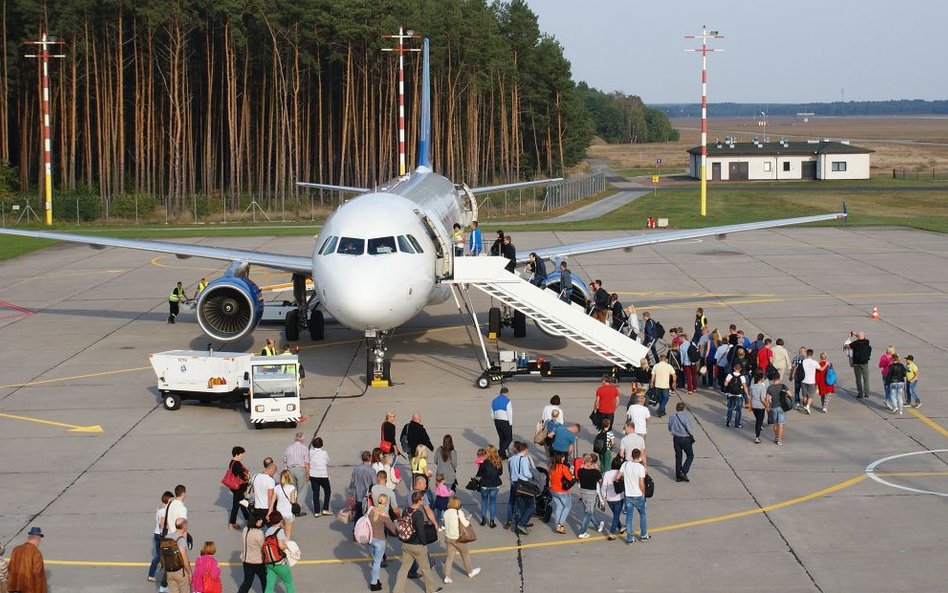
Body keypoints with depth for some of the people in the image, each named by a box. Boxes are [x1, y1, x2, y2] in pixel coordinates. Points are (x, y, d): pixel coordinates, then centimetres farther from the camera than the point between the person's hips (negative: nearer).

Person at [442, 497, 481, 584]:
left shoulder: (446, 512, -3)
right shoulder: (459, 512, -18)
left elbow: (445, 523, 5)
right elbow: (465, 524, -15)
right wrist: (468, 520, 6)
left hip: (448, 537, 4)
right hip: (458, 538, -4)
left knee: (450, 556, 10)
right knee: (465, 554, 18)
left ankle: (447, 576, 3)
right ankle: (470, 572, 36)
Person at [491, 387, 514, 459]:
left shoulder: (494, 401, 9)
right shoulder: (507, 401, -11)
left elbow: (492, 414, 12)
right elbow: (509, 414, -12)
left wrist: (495, 423, 17)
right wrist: (510, 423, -3)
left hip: (497, 421, 6)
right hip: (505, 422, -6)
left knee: (501, 438, 16)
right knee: (509, 439, 3)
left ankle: (503, 455, 17)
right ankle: (501, 452, -13)